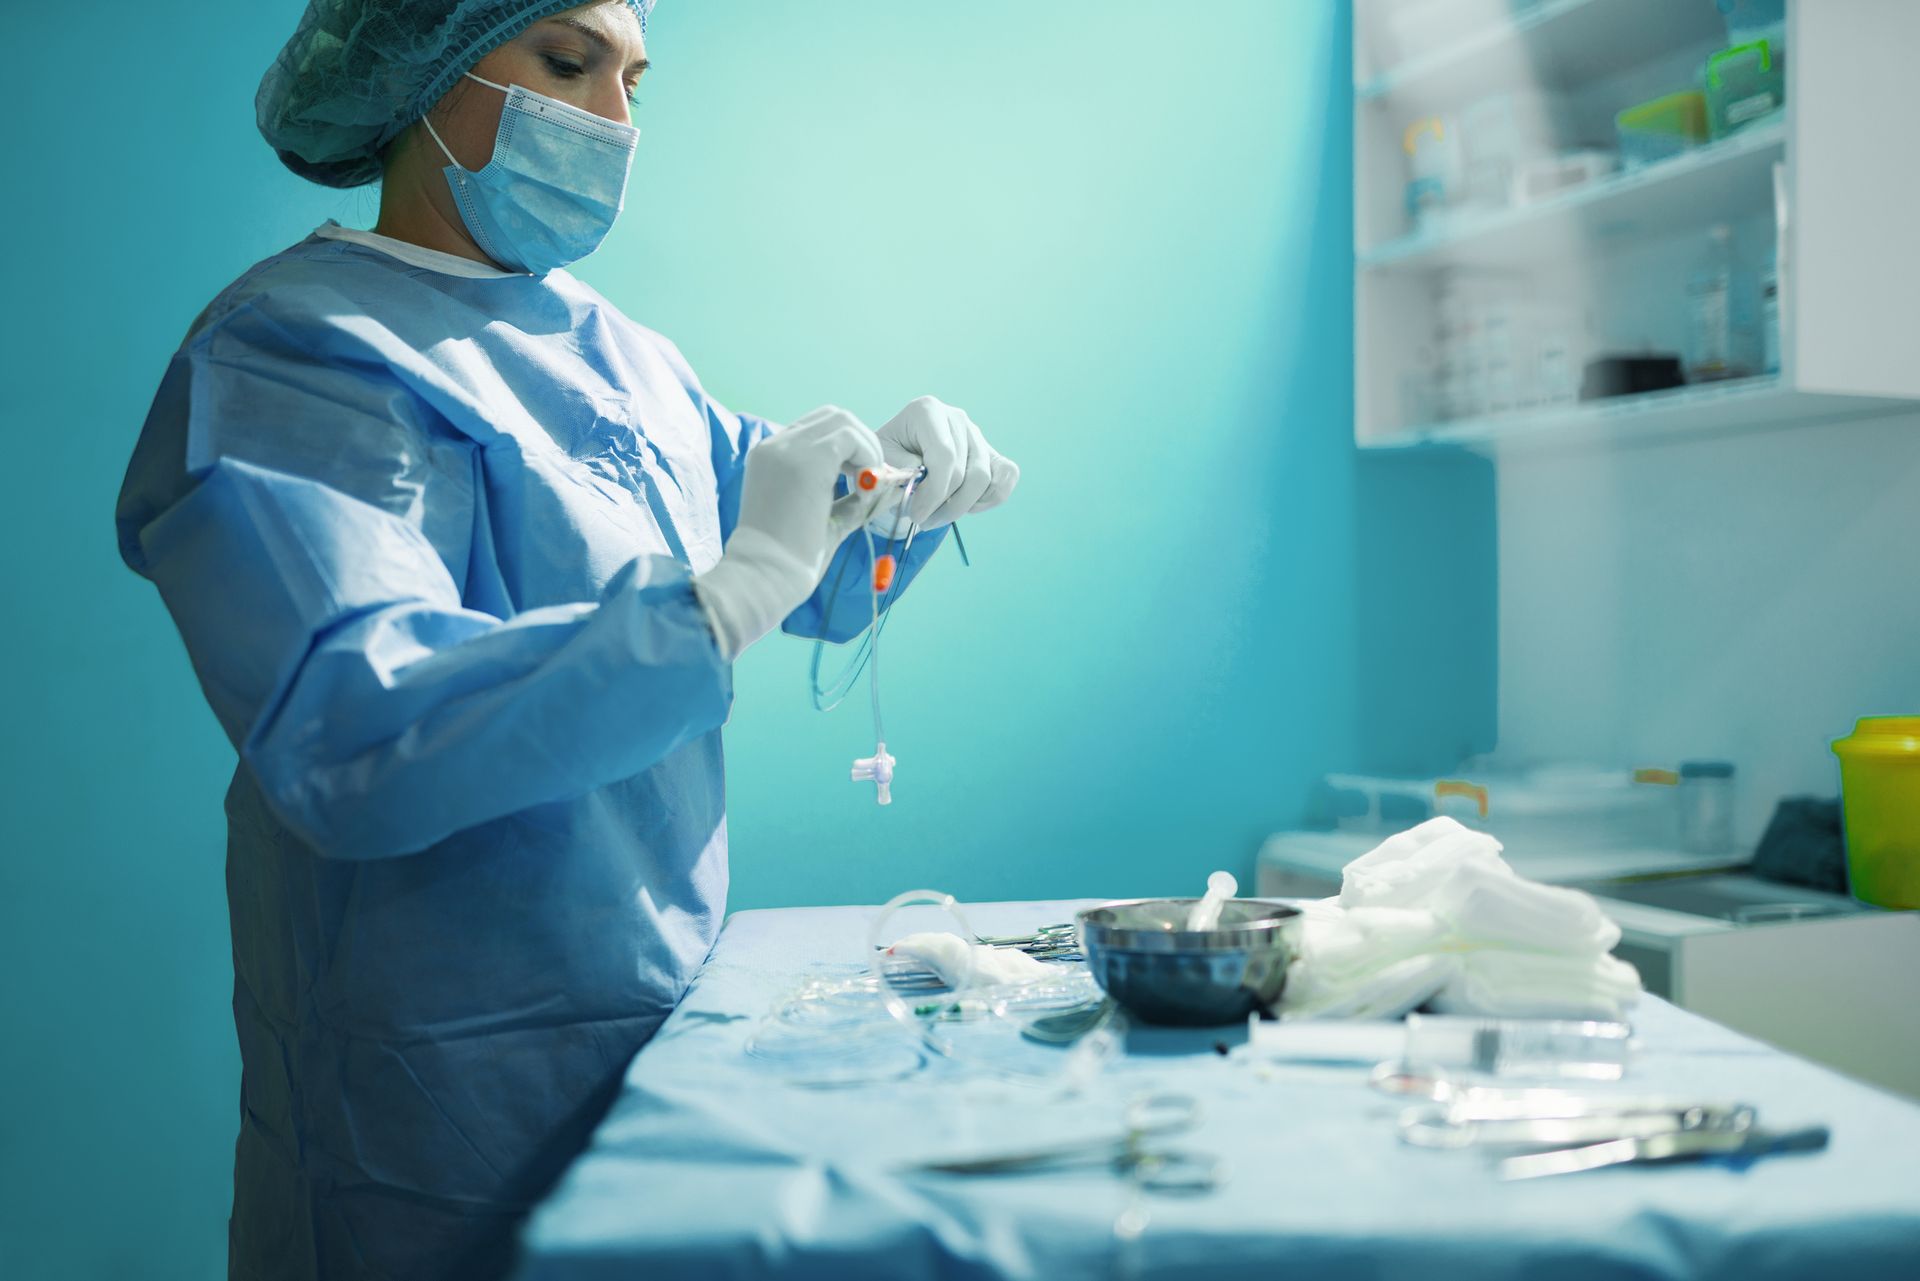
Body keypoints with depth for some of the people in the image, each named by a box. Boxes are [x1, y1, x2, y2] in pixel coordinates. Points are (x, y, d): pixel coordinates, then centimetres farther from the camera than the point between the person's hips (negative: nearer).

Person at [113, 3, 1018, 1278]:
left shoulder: (616, 354, 9)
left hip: (662, 1024, 7)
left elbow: (814, 577, 19)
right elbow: (345, 742, -28)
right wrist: (723, 602, -33)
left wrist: (897, 481, -4)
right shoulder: (295, 356, -14)